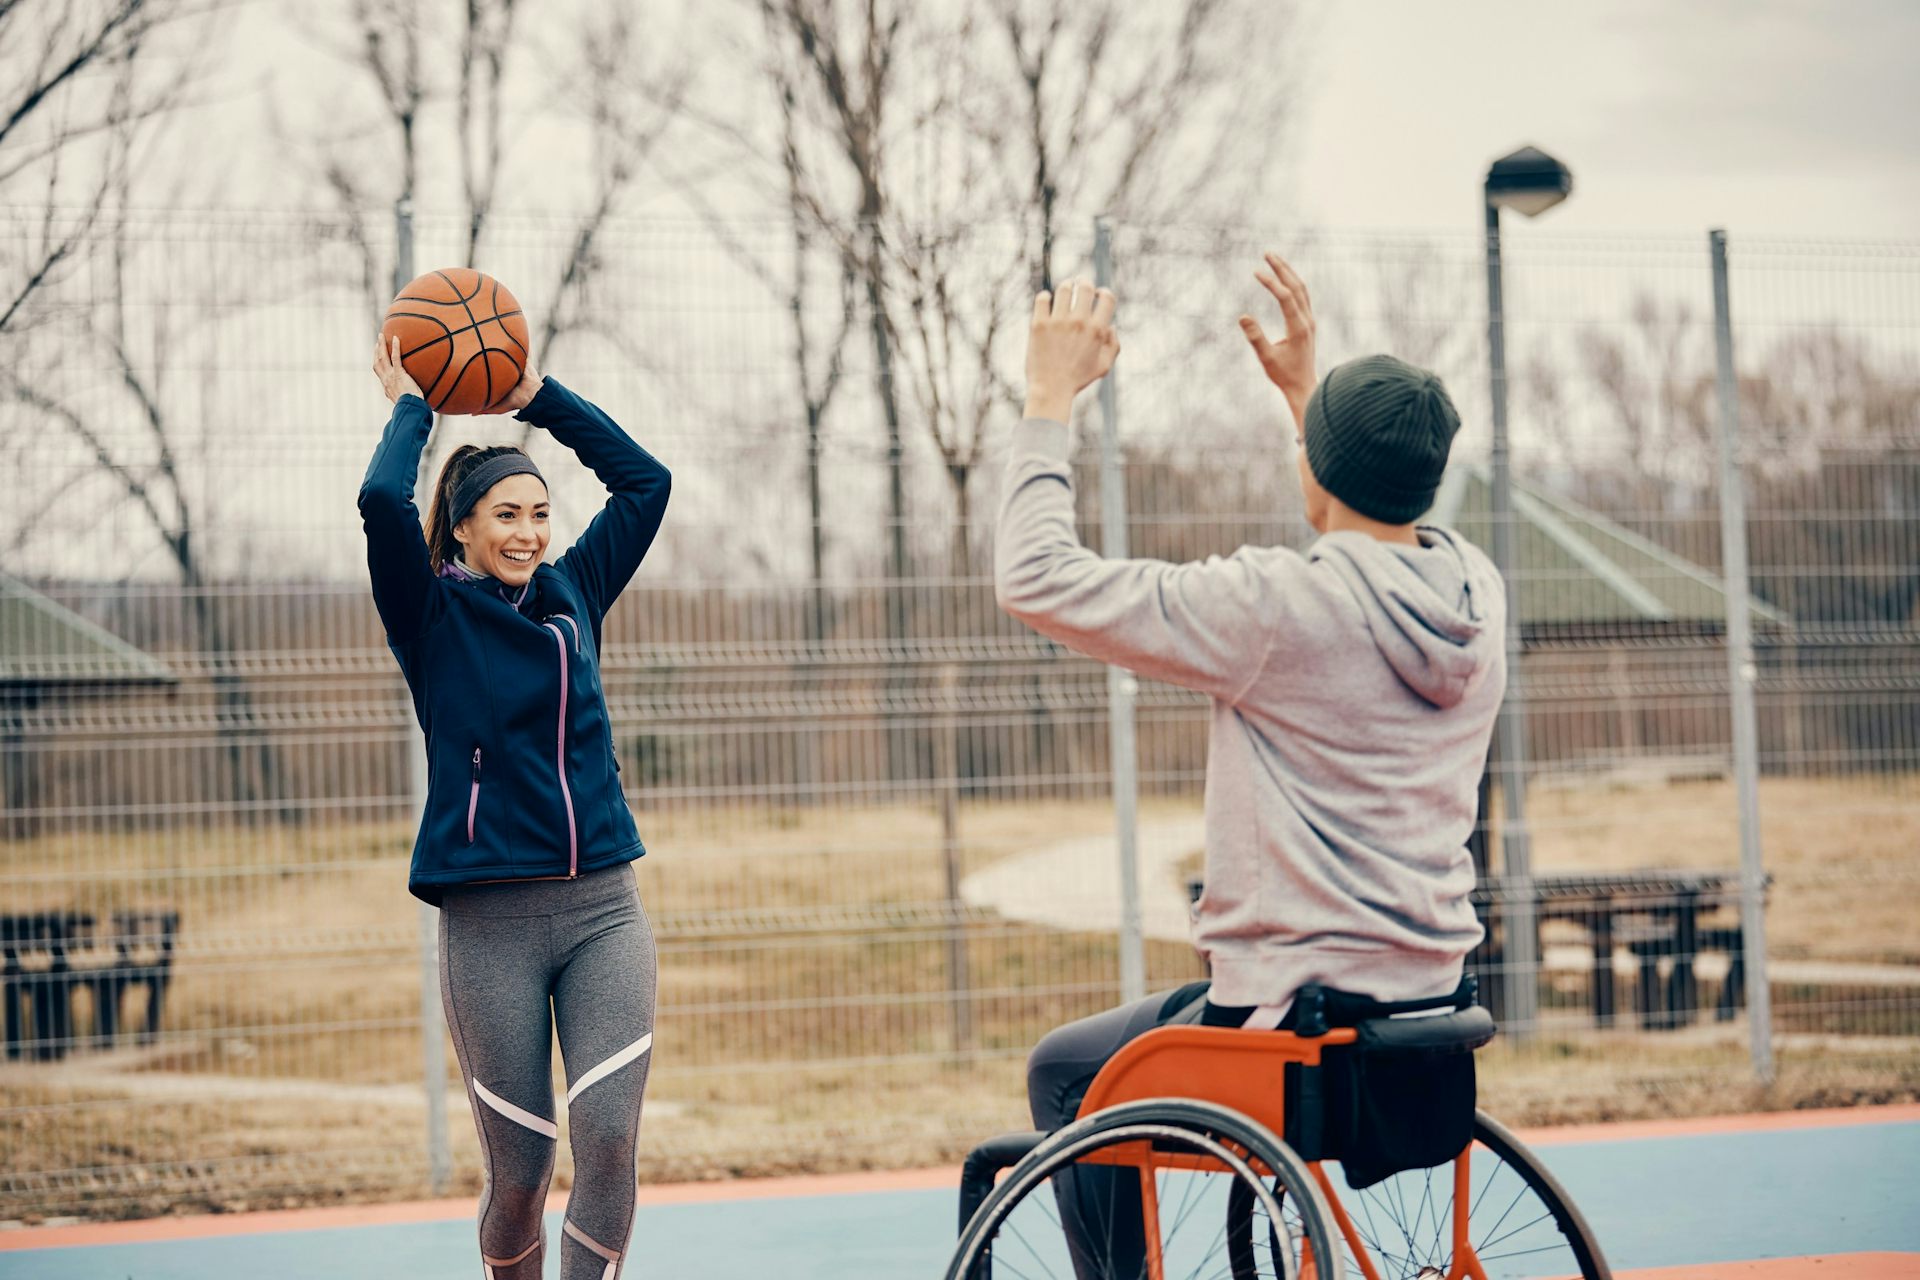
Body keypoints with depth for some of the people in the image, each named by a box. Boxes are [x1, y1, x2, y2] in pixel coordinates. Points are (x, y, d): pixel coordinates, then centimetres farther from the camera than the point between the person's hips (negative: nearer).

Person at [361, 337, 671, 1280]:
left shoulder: (572, 593, 13)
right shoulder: (434, 614, 1)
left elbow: (644, 479, 16)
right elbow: (382, 502, -15)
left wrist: (538, 397, 15)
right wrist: (410, 408, 1)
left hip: (602, 908, 3)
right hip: (489, 919, -3)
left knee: (609, 1145, -11)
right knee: (518, 1171, 0)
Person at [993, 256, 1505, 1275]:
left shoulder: (1277, 605, -20)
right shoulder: (1474, 591, 0)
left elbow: (1036, 580, -16)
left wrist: (1051, 398, -6)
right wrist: (1306, 388, 29)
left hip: (1291, 1019, -7)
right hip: (1430, 1003, 7)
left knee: (1062, 1071, 19)